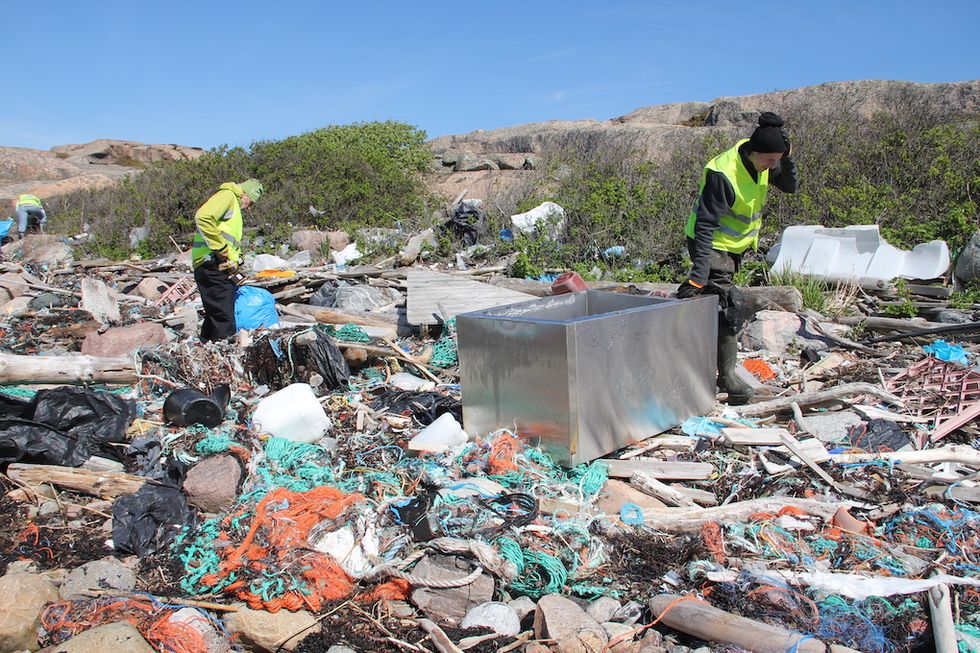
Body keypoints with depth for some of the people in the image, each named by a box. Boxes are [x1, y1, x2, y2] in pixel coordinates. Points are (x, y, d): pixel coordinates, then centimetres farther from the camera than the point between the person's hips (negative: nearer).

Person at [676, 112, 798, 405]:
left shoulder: (761, 161, -5)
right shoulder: (722, 173, -28)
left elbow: (789, 186, 7)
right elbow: (705, 225, -31)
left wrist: (786, 157, -14)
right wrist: (699, 273, -36)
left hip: (735, 244, 9)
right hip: (712, 245, -9)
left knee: (725, 303, 13)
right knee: (727, 304, -14)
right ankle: (727, 375, -5)